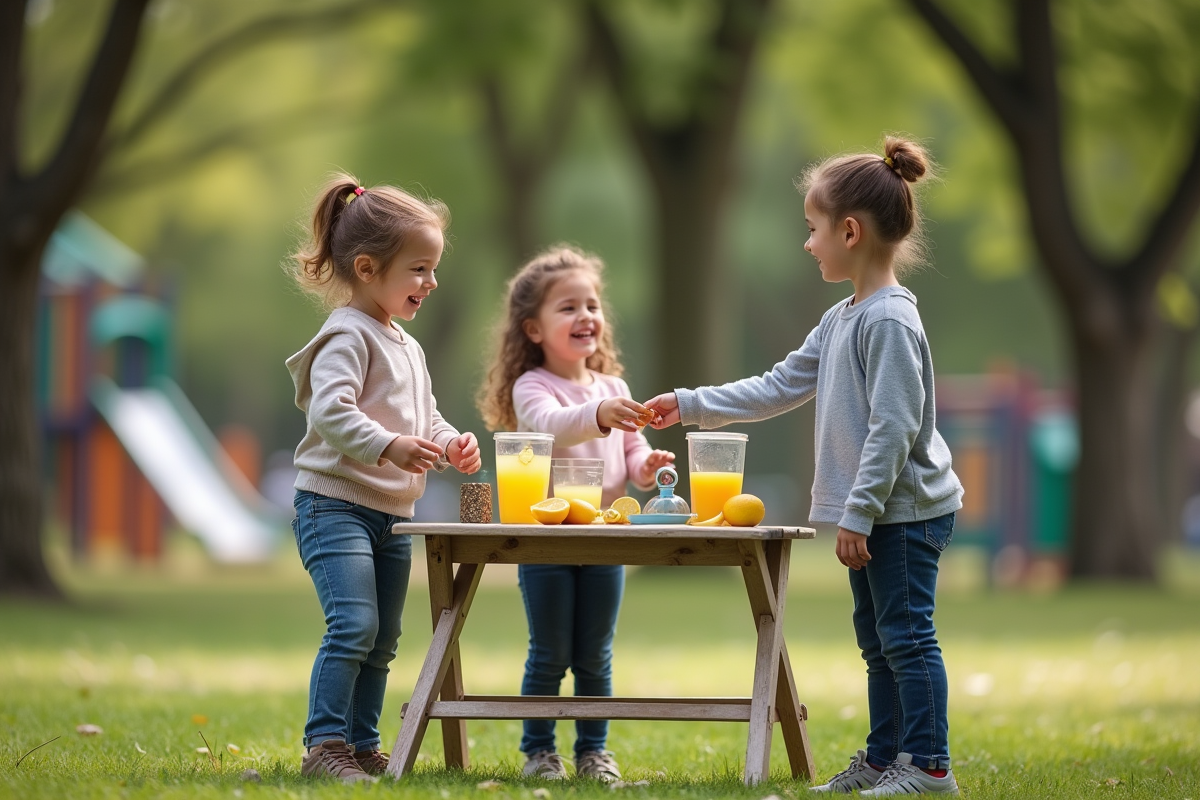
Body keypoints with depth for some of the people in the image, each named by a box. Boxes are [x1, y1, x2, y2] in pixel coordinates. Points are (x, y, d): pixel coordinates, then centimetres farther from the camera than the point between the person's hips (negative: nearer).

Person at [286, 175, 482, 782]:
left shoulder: (407, 346, 18)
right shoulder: (347, 336, -12)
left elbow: (426, 418, 26)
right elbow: (330, 412, -24)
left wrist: (451, 444, 5)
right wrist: (389, 446, -35)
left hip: (392, 514, 10)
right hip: (335, 506, -10)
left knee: (382, 640, 12)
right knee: (354, 625, -20)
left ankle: (362, 745, 20)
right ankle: (323, 747, -19)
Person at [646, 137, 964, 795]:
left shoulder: (890, 321, -18)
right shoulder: (842, 320, 14)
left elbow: (893, 427, -22)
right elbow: (778, 388, 20)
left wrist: (858, 513, -23)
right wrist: (689, 406, 18)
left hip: (907, 511, -10)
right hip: (872, 514, 10)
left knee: (905, 635, -8)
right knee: (876, 639, 15)